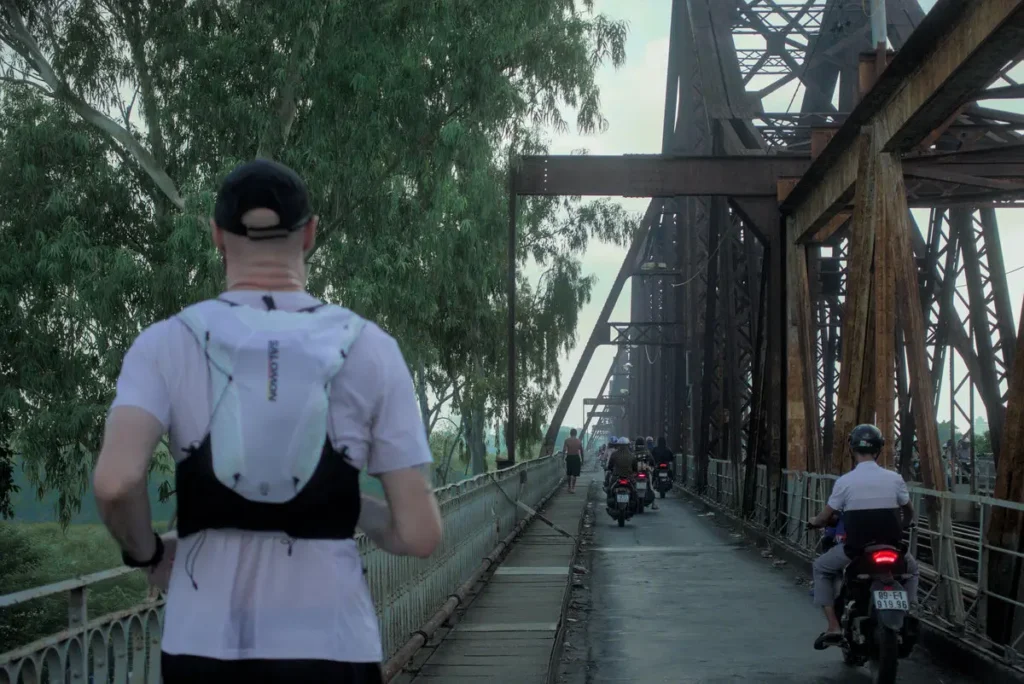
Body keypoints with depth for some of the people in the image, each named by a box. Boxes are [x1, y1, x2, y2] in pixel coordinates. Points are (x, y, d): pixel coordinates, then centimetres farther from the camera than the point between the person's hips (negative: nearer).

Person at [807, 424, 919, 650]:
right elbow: (909, 514, 15)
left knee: (821, 568, 22)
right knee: (911, 568, 35)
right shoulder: (894, 479, 1)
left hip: (855, 549, -2)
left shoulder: (844, 481, -6)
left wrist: (814, 521, 25)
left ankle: (833, 627, 10)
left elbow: (826, 517, 2)